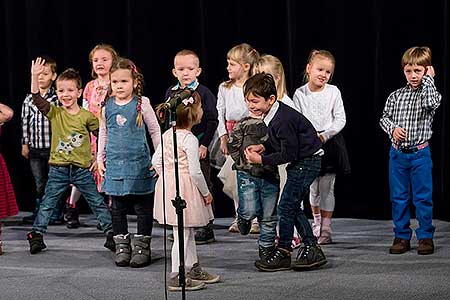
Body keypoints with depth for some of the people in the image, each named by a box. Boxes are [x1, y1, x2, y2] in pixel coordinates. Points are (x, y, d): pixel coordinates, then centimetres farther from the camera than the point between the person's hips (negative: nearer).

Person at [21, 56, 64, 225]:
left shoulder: (58, 98, -3)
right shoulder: (29, 99, 7)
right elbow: (25, 122, 12)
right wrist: (25, 143, 10)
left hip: (53, 147, -3)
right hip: (35, 148, 3)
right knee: (40, 183, 10)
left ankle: (56, 214, 11)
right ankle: (38, 213, 18)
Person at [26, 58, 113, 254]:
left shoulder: (87, 116, -3)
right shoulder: (54, 113, -1)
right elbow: (37, 99, -15)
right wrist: (35, 77, -25)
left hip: (82, 169, -1)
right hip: (58, 169, 1)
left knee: (97, 202, 5)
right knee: (47, 204, 4)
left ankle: (111, 233, 14)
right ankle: (36, 236, 11)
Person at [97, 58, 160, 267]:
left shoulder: (141, 104, -4)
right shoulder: (107, 107, 5)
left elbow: (155, 131, 3)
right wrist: (100, 158, 14)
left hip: (139, 163, -3)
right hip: (115, 164, 3)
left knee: (143, 207, 3)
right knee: (118, 208, 7)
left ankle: (142, 247, 11)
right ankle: (122, 246, 16)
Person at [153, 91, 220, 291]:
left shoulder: (168, 135, 6)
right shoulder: (190, 140, -19)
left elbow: (156, 160, 11)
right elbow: (195, 172, -19)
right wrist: (206, 193, -8)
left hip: (169, 184, 9)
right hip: (184, 190, -9)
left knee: (188, 232, 20)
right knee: (182, 234, -2)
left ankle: (194, 269, 32)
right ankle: (176, 278, 3)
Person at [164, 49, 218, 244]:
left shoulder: (203, 93, -6)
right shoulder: (170, 93, 8)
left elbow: (212, 121, -7)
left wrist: (204, 144, -11)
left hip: (197, 146, -5)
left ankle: (206, 229, 7)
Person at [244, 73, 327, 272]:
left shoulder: (283, 120, -26)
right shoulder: (273, 113, 3)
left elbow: (288, 154, -23)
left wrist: (261, 160, -19)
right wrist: (262, 147, 0)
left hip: (307, 162, -10)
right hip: (301, 162, 10)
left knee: (286, 206, -7)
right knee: (293, 207, 13)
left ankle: (283, 253, 1)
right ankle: (312, 249, 18)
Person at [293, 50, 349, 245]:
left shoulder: (333, 92, -3)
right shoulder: (300, 94, -1)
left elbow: (340, 120, -4)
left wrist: (324, 135, -15)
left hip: (330, 143, -1)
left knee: (327, 188, 0)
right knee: (313, 187, 11)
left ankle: (326, 230, 6)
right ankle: (317, 222, 32)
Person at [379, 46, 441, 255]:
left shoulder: (429, 91, -2)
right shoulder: (396, 96, 6)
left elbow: (432, 103, -25)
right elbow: (384, 118, 10)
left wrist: (428, 79, -14)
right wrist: (393, 128, -10)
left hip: (419, 153, -3)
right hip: (397, 153, 3)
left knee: (423, 197, 1)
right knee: (398, 197, 8)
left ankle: (425, 237, 11)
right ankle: (402, 237, 17)